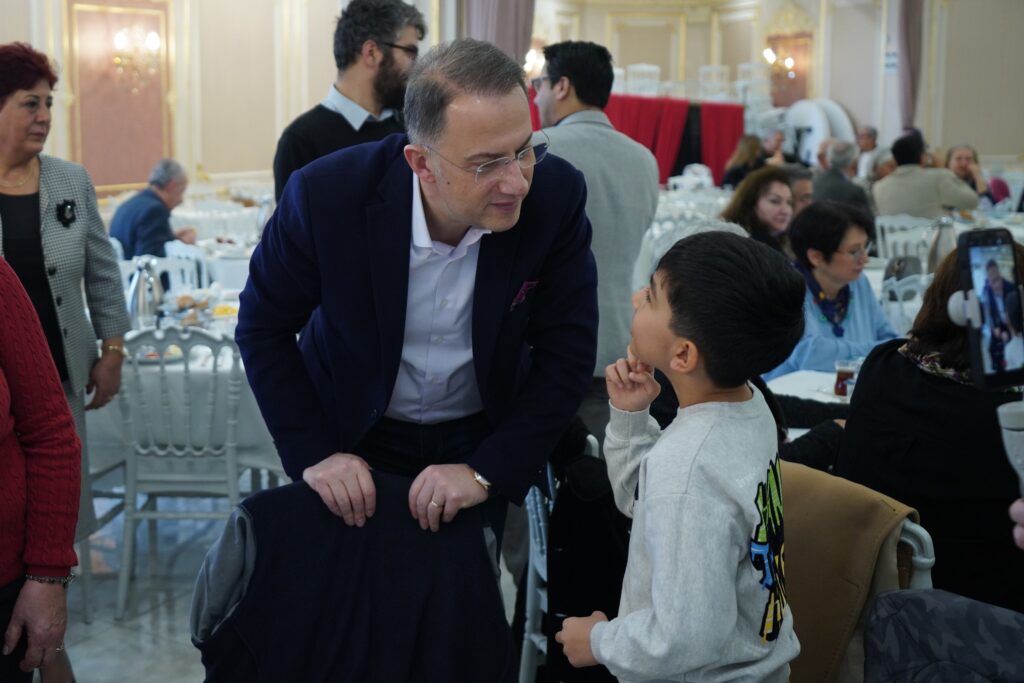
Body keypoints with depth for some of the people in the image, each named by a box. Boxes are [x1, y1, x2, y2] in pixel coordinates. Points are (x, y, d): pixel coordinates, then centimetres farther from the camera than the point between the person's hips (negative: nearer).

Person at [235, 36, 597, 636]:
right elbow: (263, 327, -11)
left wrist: (486, 470, -24)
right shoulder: (326, 195, -27)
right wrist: (313, 454, -19)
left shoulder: (555, 194, -24)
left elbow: (566, 354, -16)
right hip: (353, 447, -1)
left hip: (482, 447, 1)